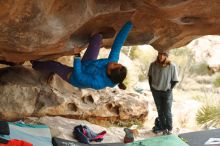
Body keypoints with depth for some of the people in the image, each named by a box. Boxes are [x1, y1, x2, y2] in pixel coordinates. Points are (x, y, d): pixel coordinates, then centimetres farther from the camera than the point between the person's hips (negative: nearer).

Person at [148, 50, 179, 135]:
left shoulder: (172, 66, -18)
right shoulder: (153, 65, -9)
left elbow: (175, 80, -8)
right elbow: (150, 77, 7)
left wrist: (169, 89, -9)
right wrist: (151, 87, 3)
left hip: (166, 92, -3)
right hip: (155, 92, 3)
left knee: (167, 112, 5)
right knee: (160, 111, 15)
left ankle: (169, 129, 23)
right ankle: (163, 128, 30)